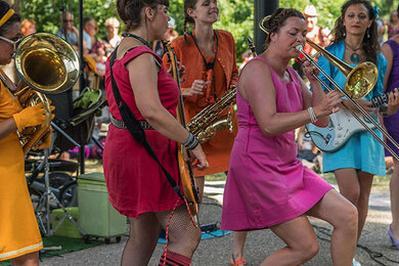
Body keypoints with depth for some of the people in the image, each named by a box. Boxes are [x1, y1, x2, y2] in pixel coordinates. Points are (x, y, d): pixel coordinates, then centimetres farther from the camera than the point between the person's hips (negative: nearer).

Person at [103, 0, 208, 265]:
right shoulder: (141, 56, -18)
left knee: (143, 237, 16)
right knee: (187, 236, -9)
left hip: (128, 148, 11)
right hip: (145, 153, -11)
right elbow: (152, 112, -29)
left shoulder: (122, 50, 14)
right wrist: (192, 142, -21)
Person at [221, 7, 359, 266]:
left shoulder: (291, 75, 13)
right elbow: (269, 124, -25)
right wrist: (313, 111, -29)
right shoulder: (258, 69, -13)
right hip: (259, 166, -9)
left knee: (347, 216, 0)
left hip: (288, 165, 9)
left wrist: (315, 81, 1)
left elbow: (321, 121, 11)